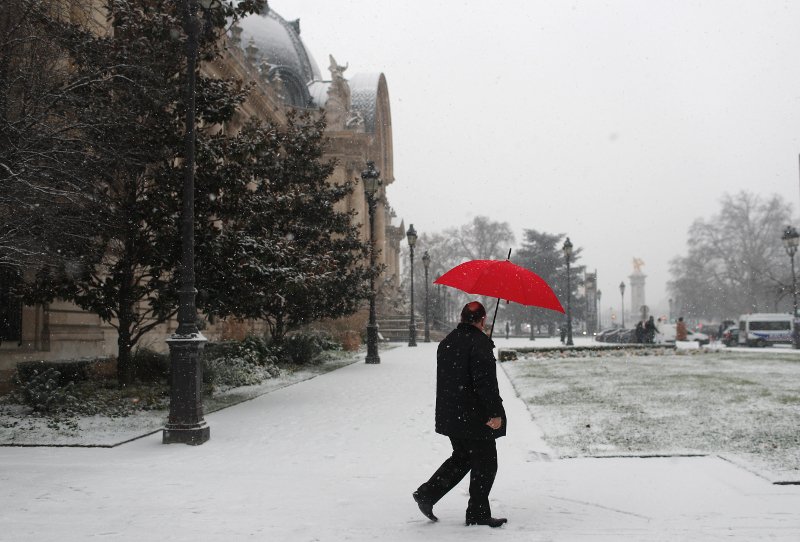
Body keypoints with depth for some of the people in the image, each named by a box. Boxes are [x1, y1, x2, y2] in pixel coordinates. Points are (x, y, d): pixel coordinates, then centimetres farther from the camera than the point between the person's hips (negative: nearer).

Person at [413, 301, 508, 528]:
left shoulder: (446, 343, 11)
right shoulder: (480, 343, -16)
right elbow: (486, 382, -22)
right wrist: (495, 412, -20)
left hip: (450, 414, 8)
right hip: (475, 417, -8)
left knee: (461, 458, 21)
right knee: (485, 463, 4)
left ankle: (427, 493, 14)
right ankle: (478, 514, 10)